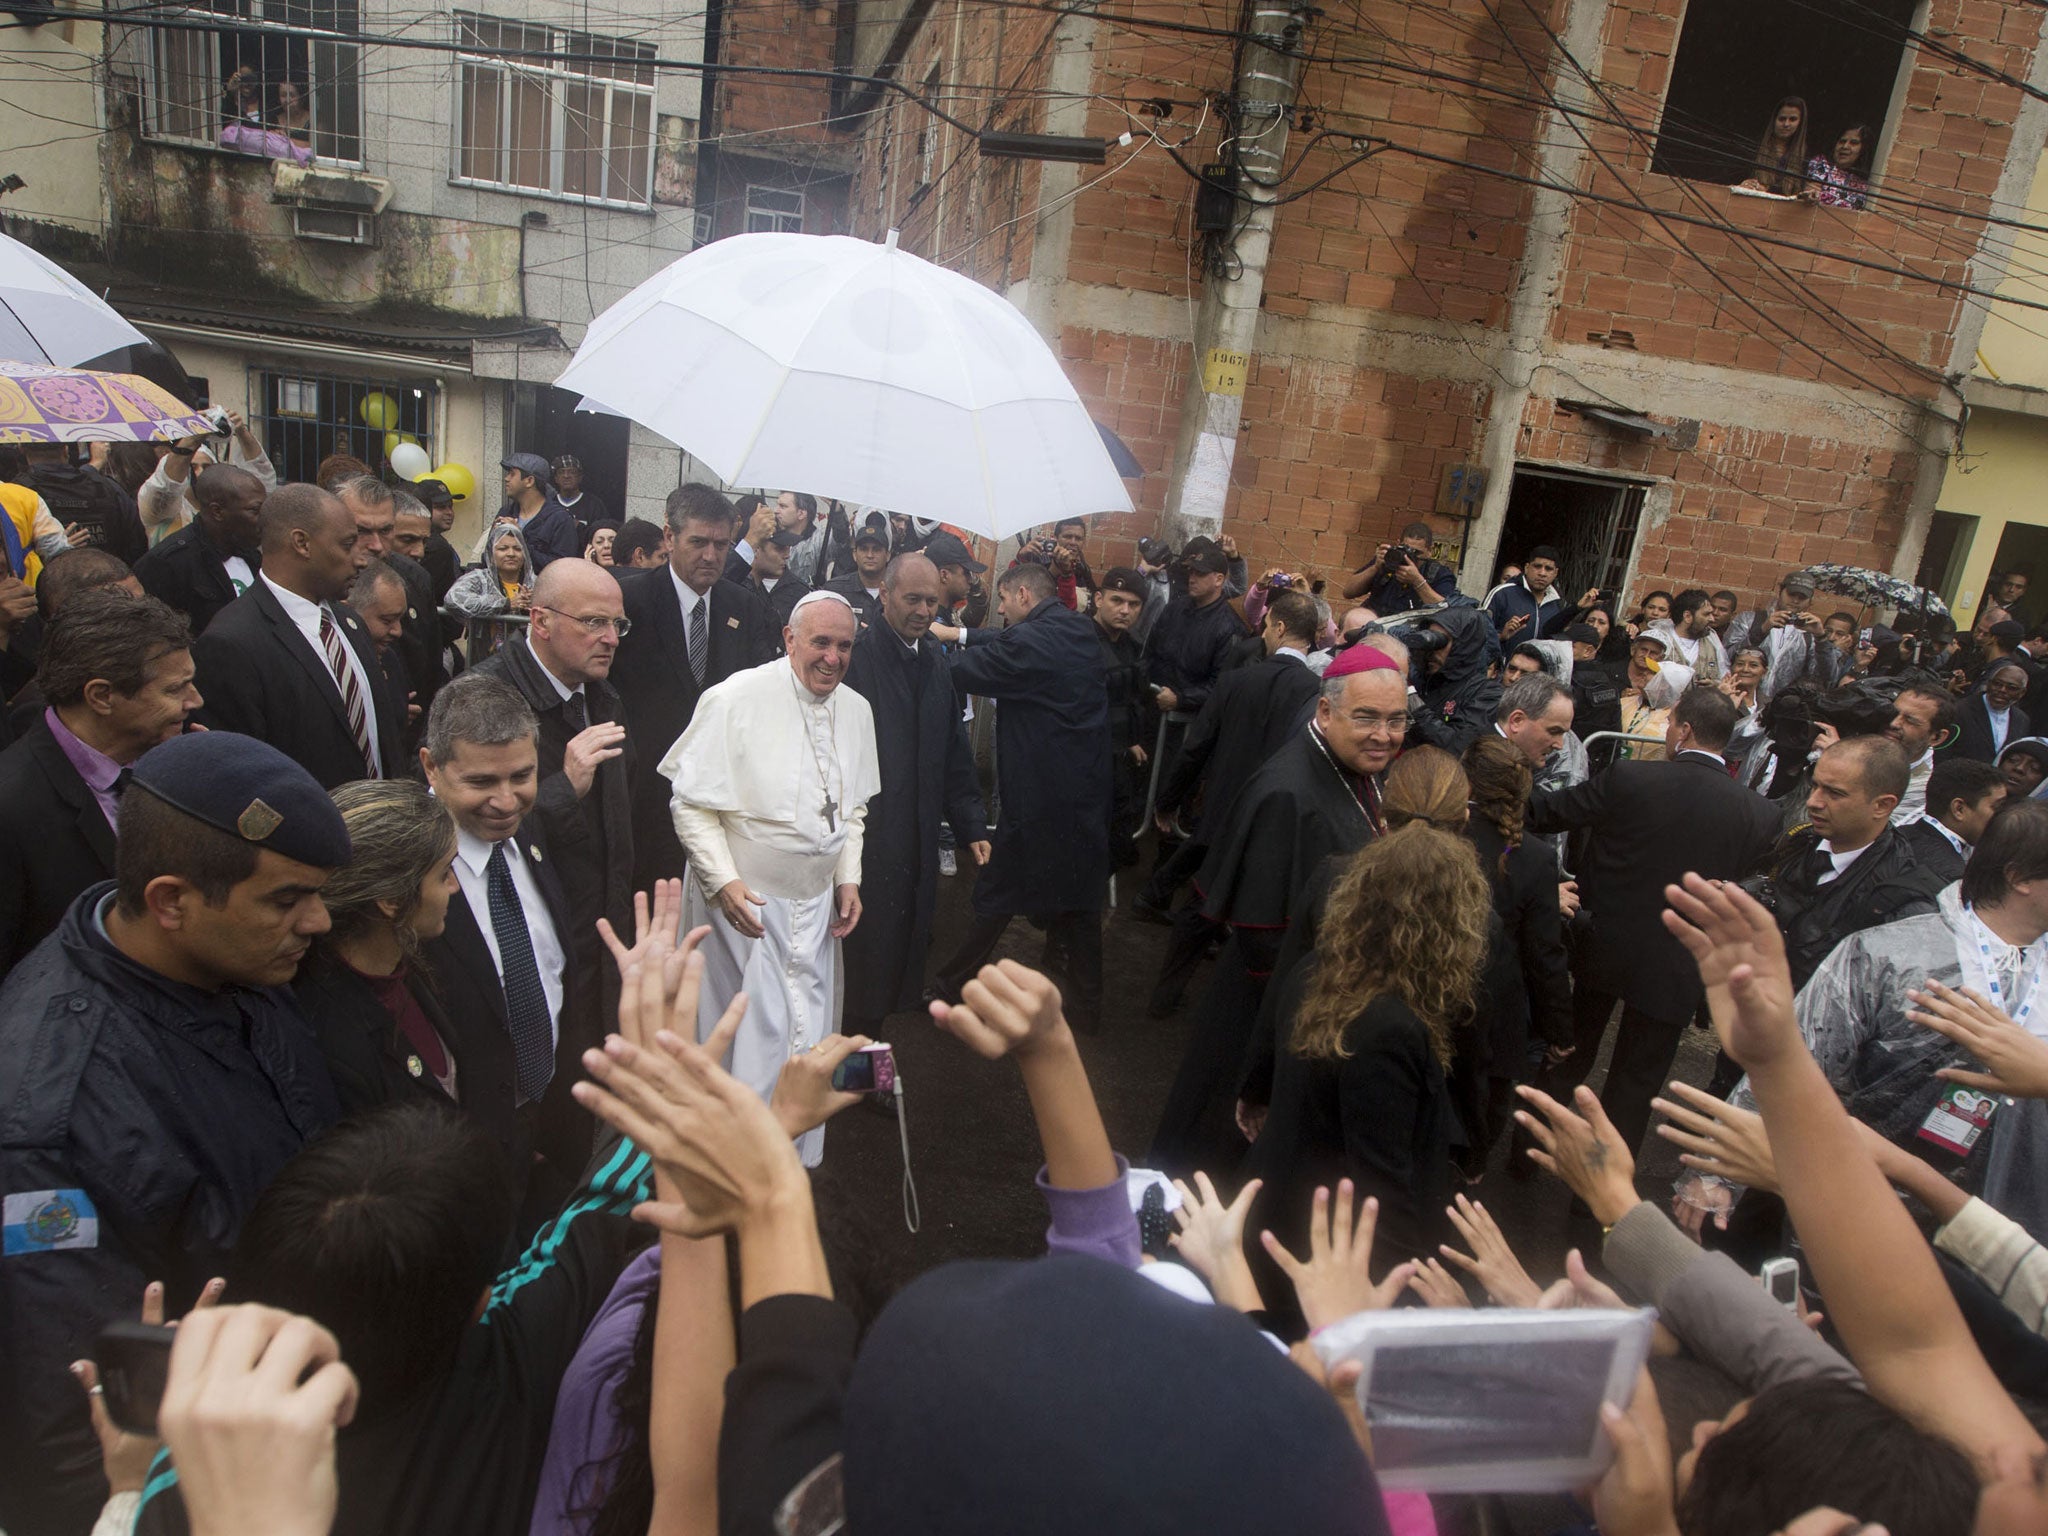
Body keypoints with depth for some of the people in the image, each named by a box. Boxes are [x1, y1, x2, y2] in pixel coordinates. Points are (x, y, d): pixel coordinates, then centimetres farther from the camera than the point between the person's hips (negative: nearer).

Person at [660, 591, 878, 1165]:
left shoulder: (856, 710, 5)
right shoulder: (735, 699, -14)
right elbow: (691, 803, -12)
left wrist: (848, 877, 7)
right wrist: (724, 881, -19)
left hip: (816, 901, 6)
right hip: (744, 897, -5)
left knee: (806, 1038, 12)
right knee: (752, 1036, 1)